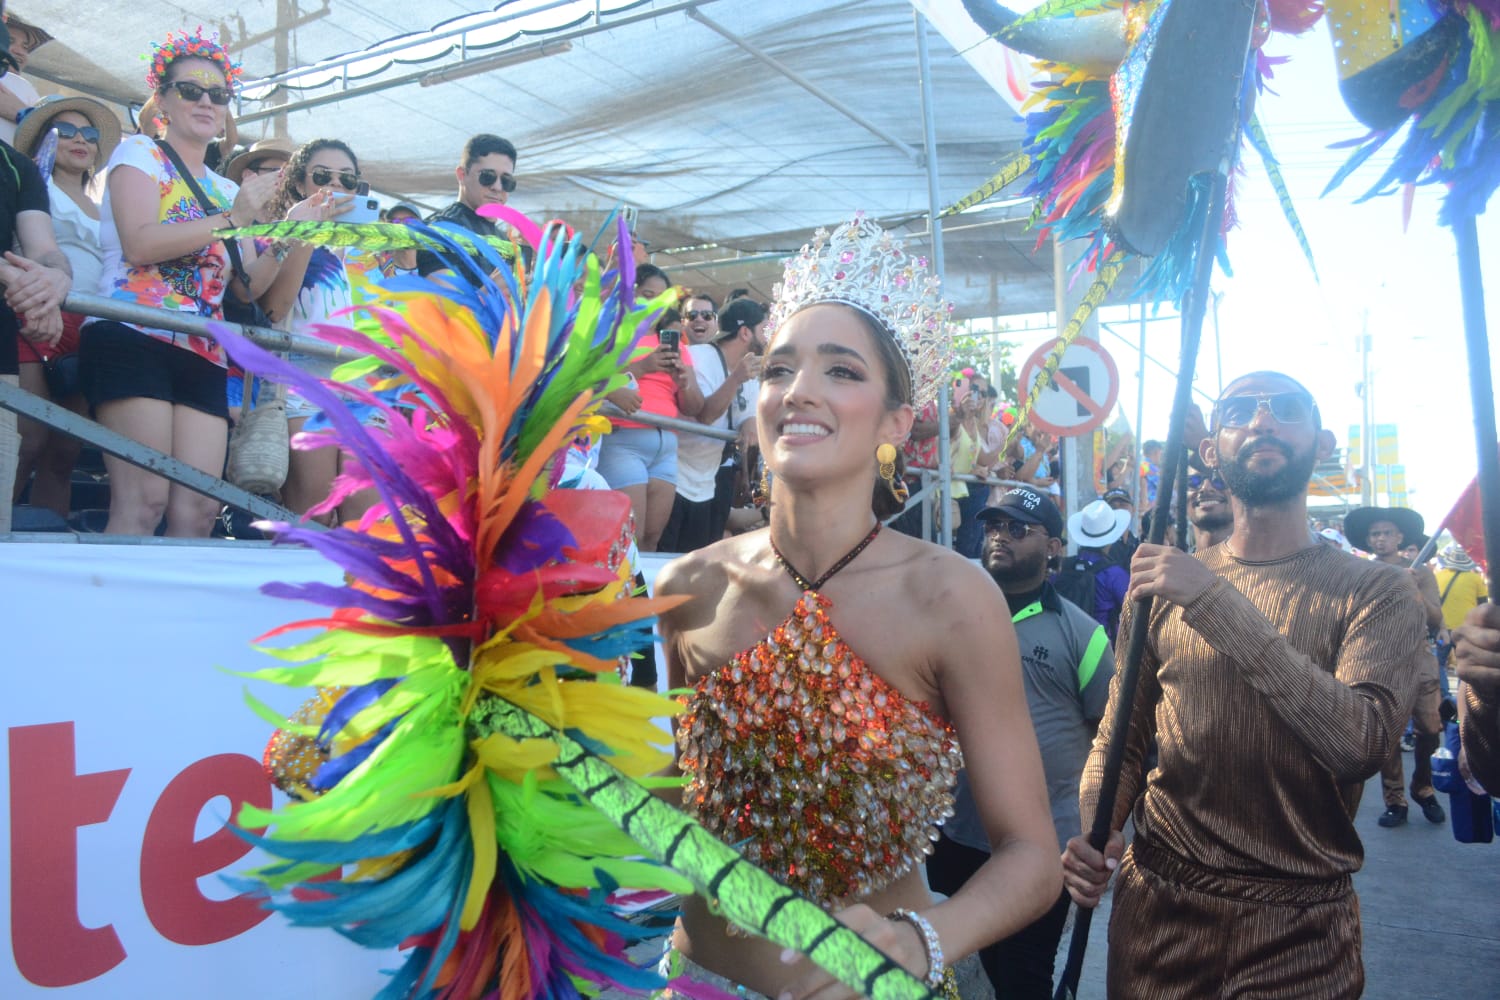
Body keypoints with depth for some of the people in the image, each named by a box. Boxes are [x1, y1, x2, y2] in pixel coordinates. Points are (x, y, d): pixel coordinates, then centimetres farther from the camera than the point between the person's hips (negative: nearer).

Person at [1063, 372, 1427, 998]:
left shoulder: (1376, 591, -7)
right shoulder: (1160, 583, 1)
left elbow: (1363, 742, -23)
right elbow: (1122, 739, 4)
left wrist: (1216, 601, -27)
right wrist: (1094, 831, -15)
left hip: (1302, 925, -2)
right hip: (1158, 907, 2)